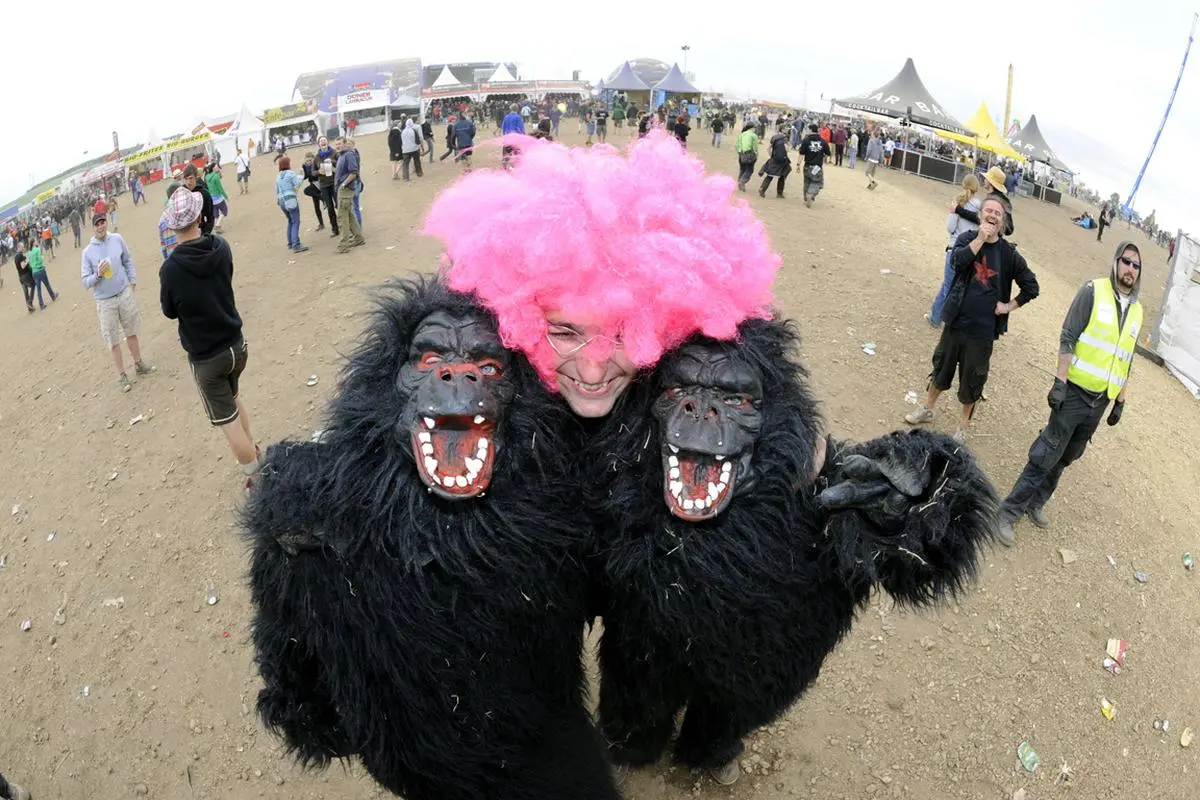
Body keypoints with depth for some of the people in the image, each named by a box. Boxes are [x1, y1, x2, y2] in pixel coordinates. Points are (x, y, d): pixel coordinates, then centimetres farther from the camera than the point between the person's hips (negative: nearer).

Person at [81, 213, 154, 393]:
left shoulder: (117, 239, -3)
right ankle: (121, 375, 14)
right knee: (113, 340, 4)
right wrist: (98, 274, -25)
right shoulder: (87, 252, -10)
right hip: (105, 301, -3)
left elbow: (128, 260, 12)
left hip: (125, 294, 3)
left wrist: (132, 281, 9)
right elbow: (86, 282, -7)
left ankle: (138, 364, 34)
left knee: (132, 332, 17)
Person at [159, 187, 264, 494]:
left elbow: (170, 311, -5)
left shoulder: (170, 268, -22)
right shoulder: (222, 248, -10)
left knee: (228, 421, 5)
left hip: (205, 358, -5)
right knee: (233, 397, 29)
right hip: (236, 344, 5)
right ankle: (254, 455, 40)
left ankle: (256, 478, 11)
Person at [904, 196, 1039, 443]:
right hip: (956, 321, 1)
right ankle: (927, 408, 38)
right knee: (942, 367, 17)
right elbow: (957, 260, -24)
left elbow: (1031, 287, 2)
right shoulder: (968, 238, -2)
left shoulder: (1009, 253, -5)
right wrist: (980, 238, -26)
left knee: (972, 379, 9)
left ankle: (963, 425, 27)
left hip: (983, 329, -1)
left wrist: (1009, 306, -4)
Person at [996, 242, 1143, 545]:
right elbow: (1067, 337, -11)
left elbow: (1127, 361, 16)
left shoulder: (1137, 310, 9)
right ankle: (1010, 511, 1)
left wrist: (1120, 402, 15)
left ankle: (1035, 503, 28)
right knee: (1045, 455, -6)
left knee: (1065, 458, 14)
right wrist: (1060, 382, -18)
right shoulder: (1093, 291, -8)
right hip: (1076, 391, -6)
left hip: (1101, 400, 6)